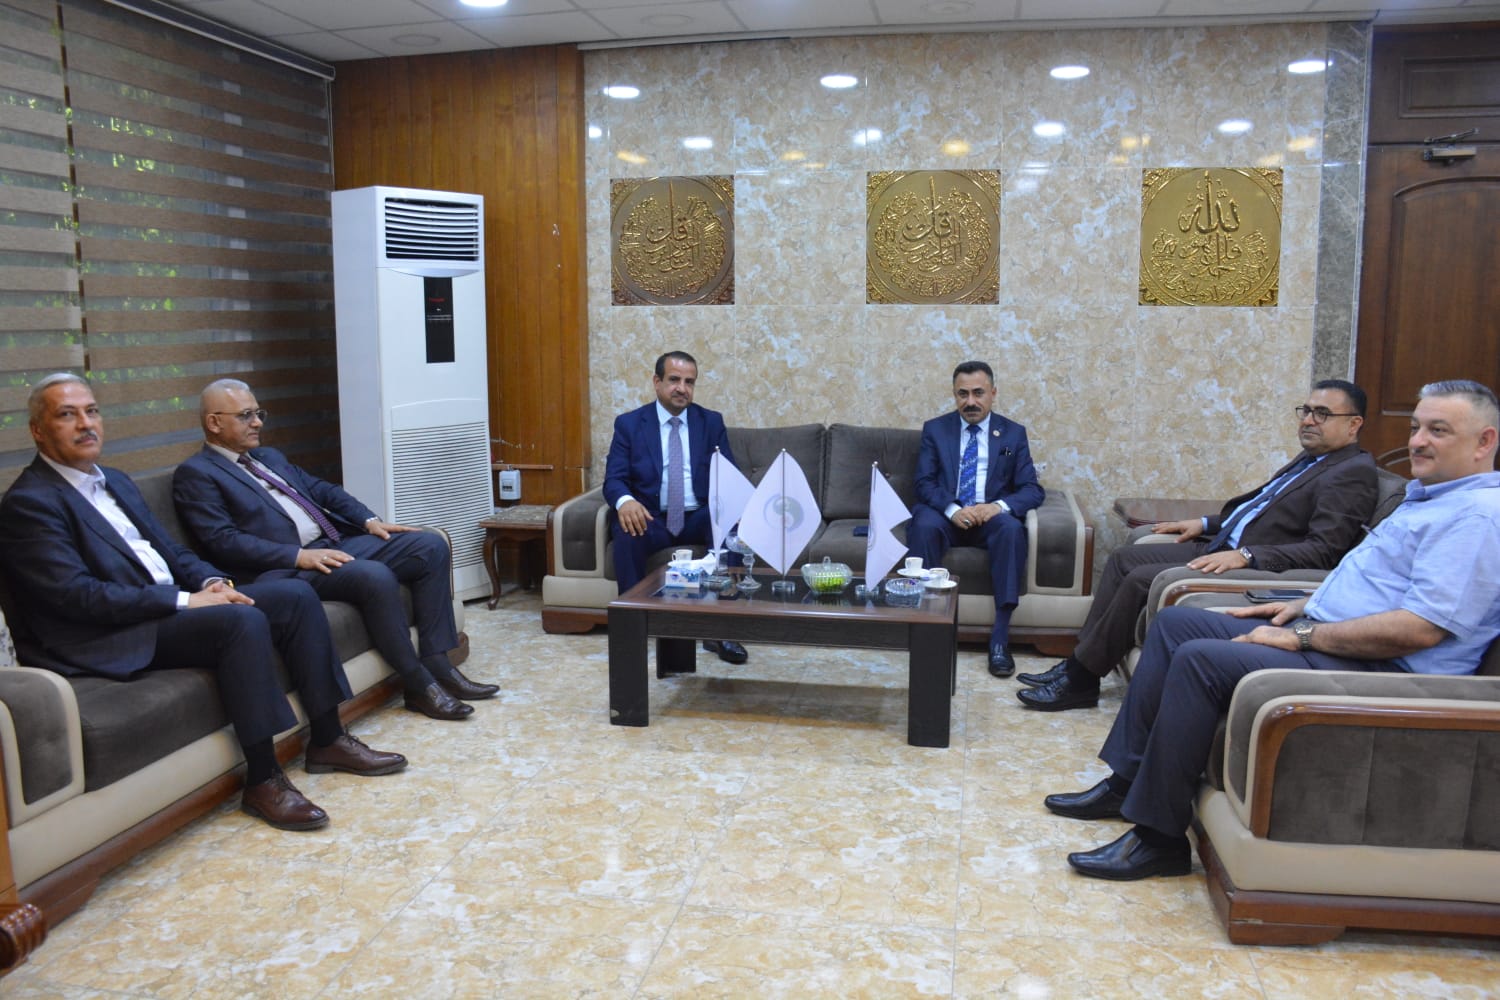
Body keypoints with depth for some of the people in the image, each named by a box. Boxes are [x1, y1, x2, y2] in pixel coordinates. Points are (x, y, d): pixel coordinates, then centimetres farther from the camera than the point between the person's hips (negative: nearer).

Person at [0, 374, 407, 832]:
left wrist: (211, 581, -2)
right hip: (113, 641, -9)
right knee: (243, 621, -31)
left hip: (172, 605, 9)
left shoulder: (115, 482, 19)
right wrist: (185, 601, -21)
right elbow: (78, 596, -19)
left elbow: (170, 549, 20)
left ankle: (327, 739, 0)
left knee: (296, 595, -5)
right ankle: (262, 780, -23)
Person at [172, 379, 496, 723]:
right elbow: (222, 541, -13)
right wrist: (299, 555, -22)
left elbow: (321, 490, 23)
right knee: (375, 576, -33)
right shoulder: (195, 474, -1)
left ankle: (437, 665, -8)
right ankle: (419, 686, -18)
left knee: (430, 546, -7)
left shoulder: (269, 457, 25)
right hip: (288, 567, -8)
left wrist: (370, 520, 4)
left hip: (337, 542, 9)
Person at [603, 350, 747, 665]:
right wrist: (625, 501, -30)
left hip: (699, 518, 1)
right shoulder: (628, 423, 4)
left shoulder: (712, 422, 9)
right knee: (626, 530, -35)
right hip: (650, 518, -1)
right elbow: (614, 479, -4)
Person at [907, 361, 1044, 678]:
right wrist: (953, 509, -21)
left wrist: (999, 506, -20)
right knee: (924, 526, -35)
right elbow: (924, 483, 0)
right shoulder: (935, 429, 10)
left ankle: (1000, 639, -34)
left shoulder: (1013, 434, 10)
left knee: (1012, 529, -34)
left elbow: (1032, 490, 2)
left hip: (991, 518, 0)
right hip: (945, 515, 0)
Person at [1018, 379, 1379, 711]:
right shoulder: (1310, 459, 17)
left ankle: (1080, 680, -8)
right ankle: (1079, 663, 5)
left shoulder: (1353, 472, -12)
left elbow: (1324, 551, -23)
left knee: (1139, 580, -20)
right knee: (1124, 558, 4)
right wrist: (1206, 523, 16)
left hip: (1254, 566, -10)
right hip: (1221, 546, 10)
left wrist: (1245, 556, -31)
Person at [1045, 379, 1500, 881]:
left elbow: (1421, 629, -25)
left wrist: (1301, 637, -18)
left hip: (1376, 669, -11)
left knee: (1201, 658, -26)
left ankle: (1159, 838, -16)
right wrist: (1303, 606, 12)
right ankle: (1127, 782, 8)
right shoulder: (1429, 495, 18)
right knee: (1175, 622, 7)